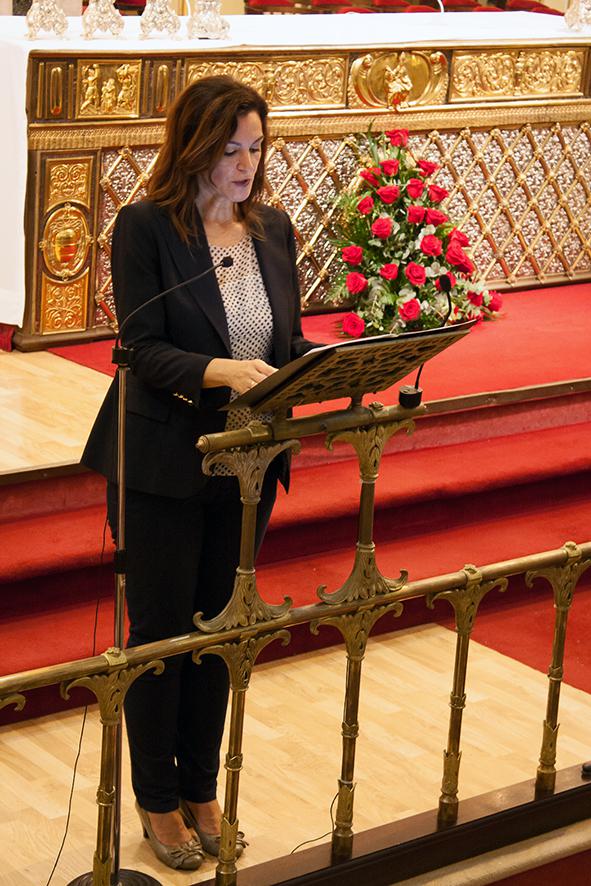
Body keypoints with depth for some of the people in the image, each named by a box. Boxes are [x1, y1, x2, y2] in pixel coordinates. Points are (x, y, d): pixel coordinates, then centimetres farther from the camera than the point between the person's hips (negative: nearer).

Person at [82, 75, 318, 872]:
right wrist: (220, 371, -35)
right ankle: (158, 803, 24)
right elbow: (144, 351, -18)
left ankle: (200, 792, 30)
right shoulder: (144, 227, -12)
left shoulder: (272, 229, 5)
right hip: (164, 467, -5)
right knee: (162, 632, 7)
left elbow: (289, 340, 9)